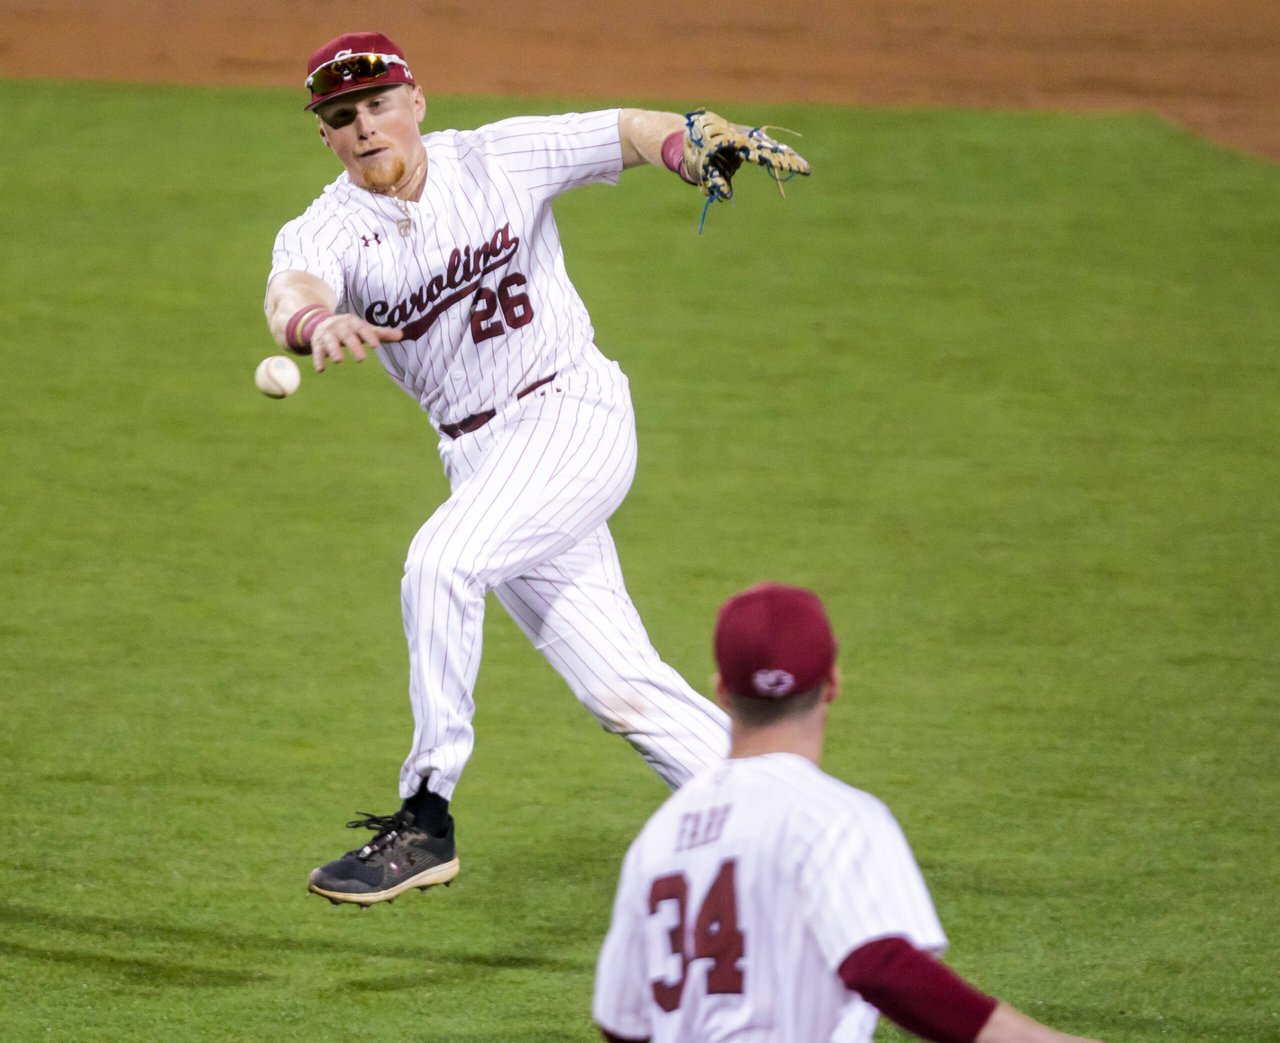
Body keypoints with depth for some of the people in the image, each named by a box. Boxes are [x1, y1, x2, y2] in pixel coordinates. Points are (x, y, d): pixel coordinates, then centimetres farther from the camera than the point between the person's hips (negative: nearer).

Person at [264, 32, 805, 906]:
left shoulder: (498, 160, -2)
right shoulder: (324, 232, -2)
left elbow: (626, 132, 1)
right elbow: (291, 292, -24)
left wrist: (692, 147, -23)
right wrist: (316, 322, -50)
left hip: (573, 413, -4)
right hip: (480, 458, 4)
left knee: (441, 562, -26)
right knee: (621, 689, 2)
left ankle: (426, 822, -20)